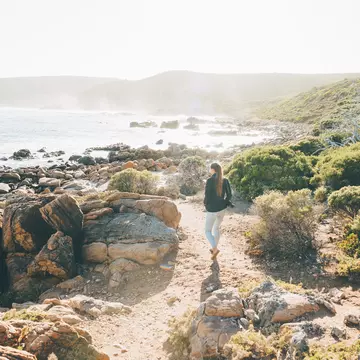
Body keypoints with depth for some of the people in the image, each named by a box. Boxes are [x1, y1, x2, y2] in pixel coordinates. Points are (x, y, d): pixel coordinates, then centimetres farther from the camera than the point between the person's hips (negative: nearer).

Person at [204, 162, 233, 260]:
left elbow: (207, 195, -16)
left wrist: (205, 203, 4)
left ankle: (215, 249, -11)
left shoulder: (210, 180, -17)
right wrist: (225, 202, 15)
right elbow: (229, 195, 0)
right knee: (216, 228, 25)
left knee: (208, 231, 9)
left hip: (212, 209, -5)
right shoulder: (225, 180, -2)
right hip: (222, 208, 6)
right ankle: (214, 248, 33)